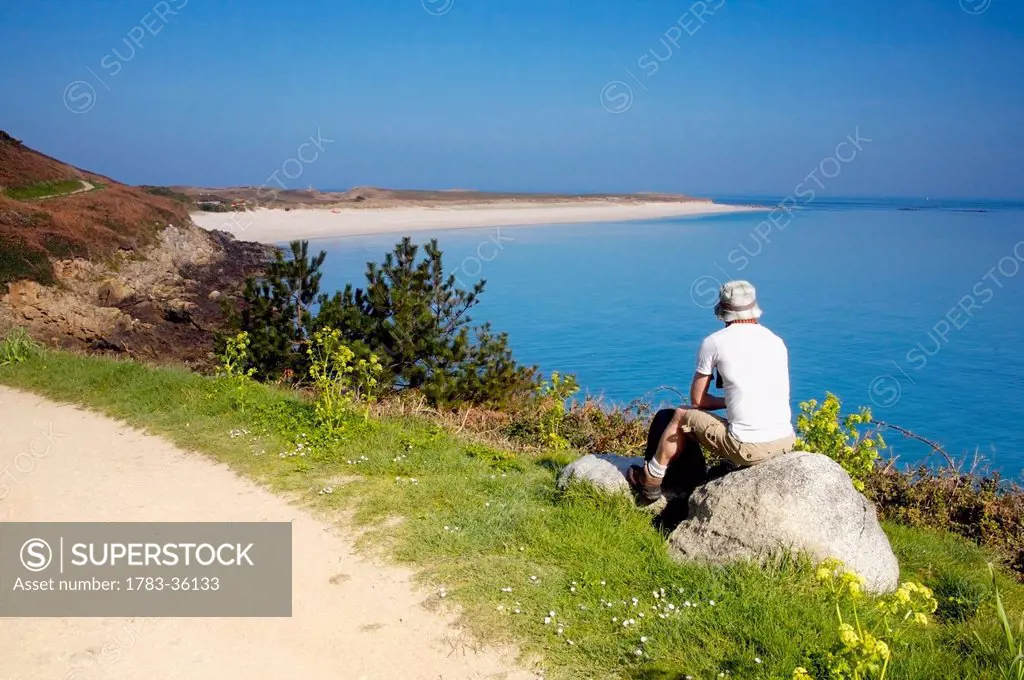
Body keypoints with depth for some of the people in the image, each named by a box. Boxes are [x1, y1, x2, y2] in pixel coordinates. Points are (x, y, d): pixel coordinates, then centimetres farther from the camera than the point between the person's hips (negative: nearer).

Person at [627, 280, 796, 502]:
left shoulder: (714, 342, 0)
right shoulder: (777, 342, 13)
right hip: (786, 442, 5)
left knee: (679, 417, 18)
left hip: (747, 448, -5)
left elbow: (697, 400, 8)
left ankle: (650, 481, 34)